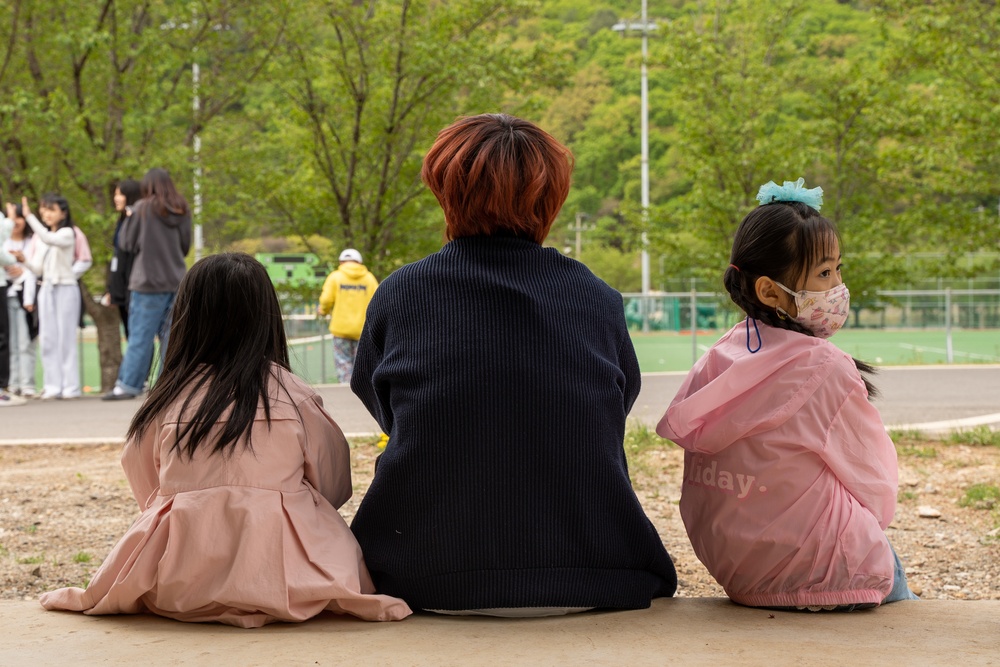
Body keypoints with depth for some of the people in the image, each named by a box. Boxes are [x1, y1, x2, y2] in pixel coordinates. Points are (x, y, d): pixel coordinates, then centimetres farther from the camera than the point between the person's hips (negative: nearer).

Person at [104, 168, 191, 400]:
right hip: (177, 280, 4)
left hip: (149, 280, -4)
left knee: (140, 336, -3)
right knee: (171, 334, 5)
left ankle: (128, 385, -2)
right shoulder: (182, 210, 5)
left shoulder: (142, 208, -7)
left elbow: (127, 244, -1)